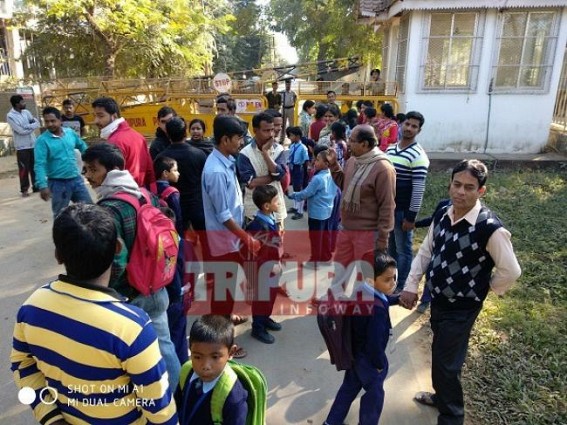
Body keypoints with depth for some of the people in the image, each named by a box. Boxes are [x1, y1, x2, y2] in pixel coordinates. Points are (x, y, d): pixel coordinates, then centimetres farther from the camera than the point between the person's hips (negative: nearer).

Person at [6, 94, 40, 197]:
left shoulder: (26, 112, 8)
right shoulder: (10, 116, -10)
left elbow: (37, 123, 0)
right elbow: (21, 131, -18)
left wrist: (27, 126, -15)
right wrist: (32, 126, -7)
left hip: (33, 144, 5)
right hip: (22, 146, -5)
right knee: (24, 169, -1)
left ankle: (36, 186, 22)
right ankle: (24, 189, 9)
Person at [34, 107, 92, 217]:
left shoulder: (70, 133, 1)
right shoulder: (42, 140, -13)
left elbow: (82, 146, 20)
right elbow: (40, 165, -19)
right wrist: (43, 186, -27)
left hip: (76, 179, 4)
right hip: (58, 183, -4)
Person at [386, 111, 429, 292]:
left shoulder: (418, 156, -15)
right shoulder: (390, 149, 7)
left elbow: (418, 189, -17)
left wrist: (411, 217, -18)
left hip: (403, 210, -7)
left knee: (403, 250, 6)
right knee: (390, 246, 19)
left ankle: (401, 287, 19)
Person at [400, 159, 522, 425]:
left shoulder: (490, 228, -24)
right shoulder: (442, 216, -4)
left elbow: (510, 272, -16)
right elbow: (425, 252, 6)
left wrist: (481, 290, -3)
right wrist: (411, 286, 0)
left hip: (461, 309, -6)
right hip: (437, 300, 6)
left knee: (446, 363, 5)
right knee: (440, 355, 24)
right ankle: (442, 396, 50)